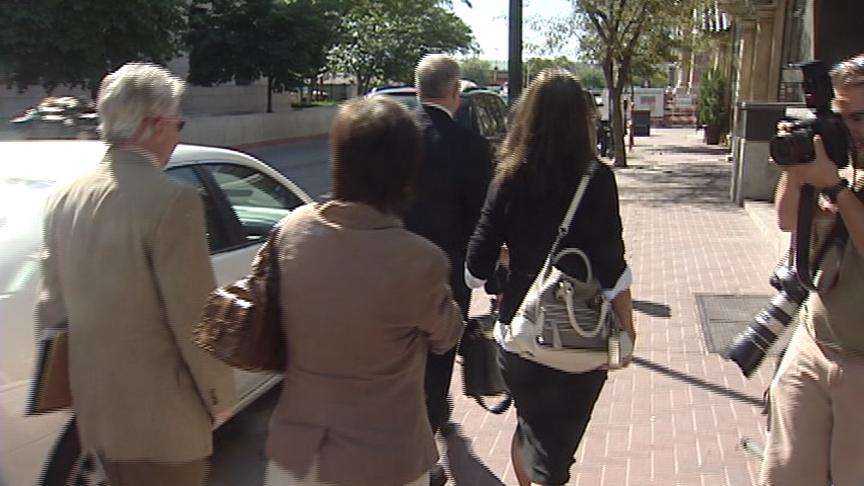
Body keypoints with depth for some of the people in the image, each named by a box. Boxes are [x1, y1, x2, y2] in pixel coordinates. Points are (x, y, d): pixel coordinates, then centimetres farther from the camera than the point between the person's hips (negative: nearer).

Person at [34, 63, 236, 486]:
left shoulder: (64, 199, 1)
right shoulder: (172, 201, -22)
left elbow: (51, 308, 8)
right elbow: (193, 319, -20)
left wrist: (77, 387, 20)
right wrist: (220, 398, -5)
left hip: (96, 410, 7)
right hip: (161, 417, -7)